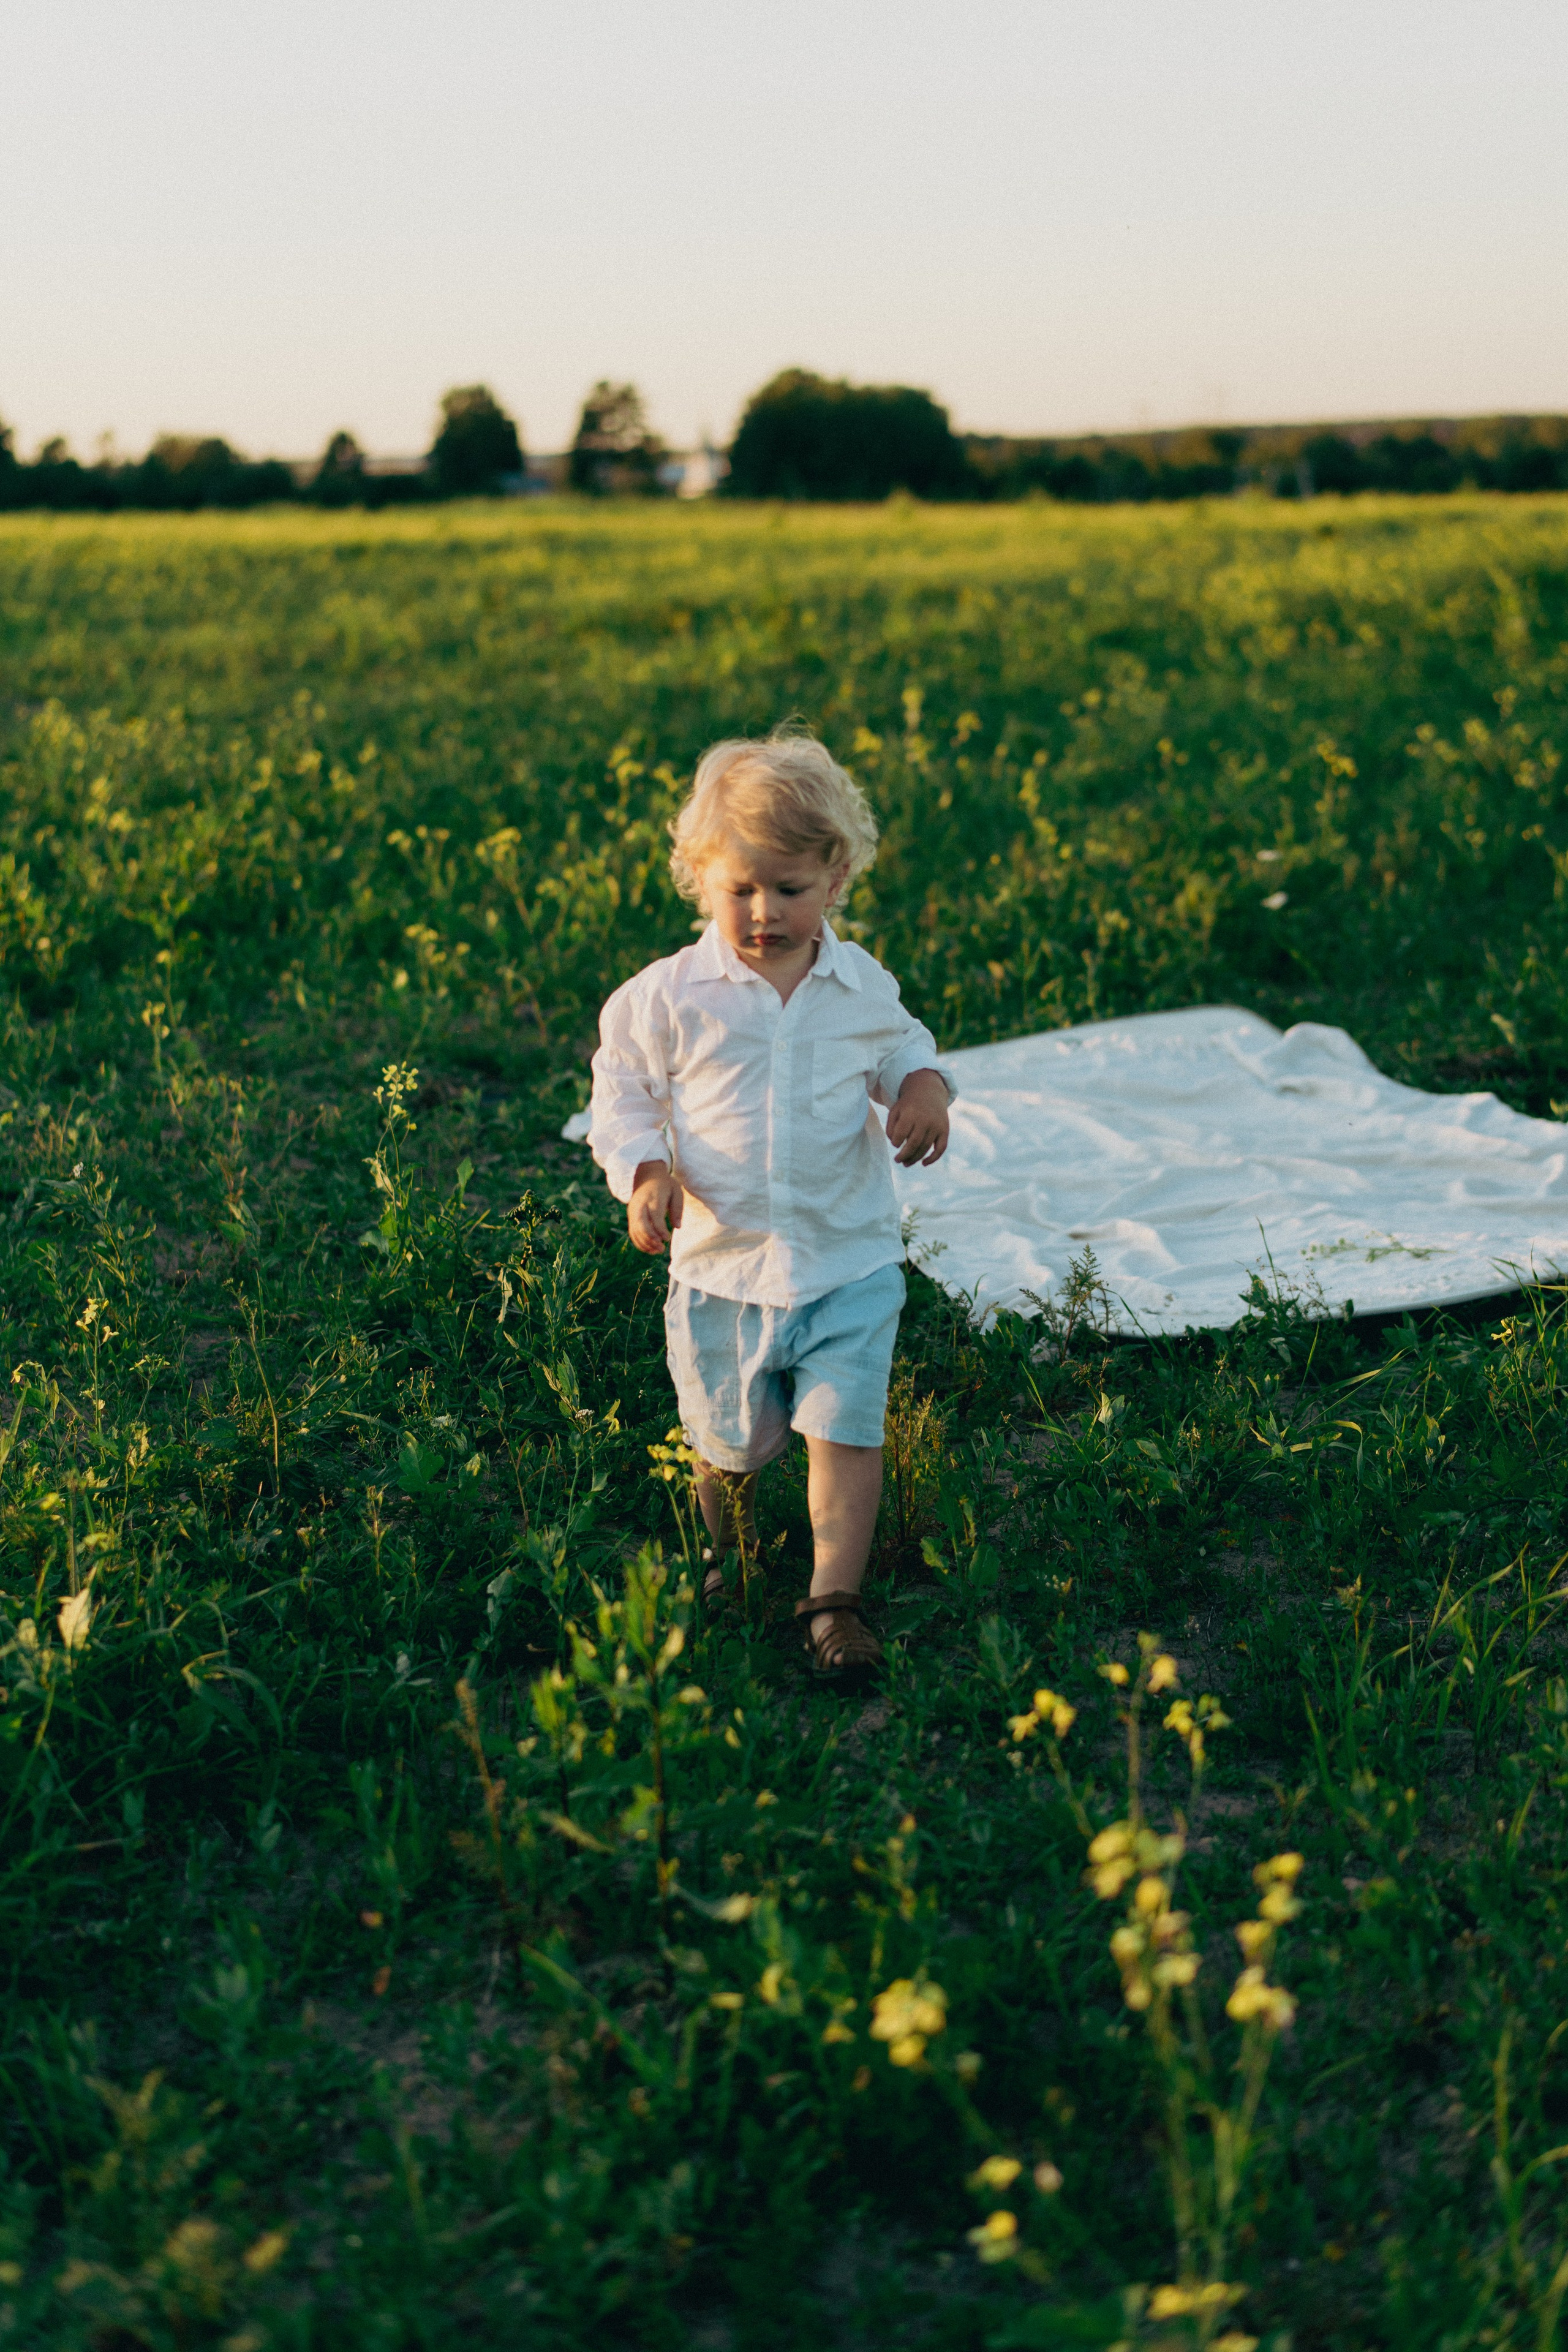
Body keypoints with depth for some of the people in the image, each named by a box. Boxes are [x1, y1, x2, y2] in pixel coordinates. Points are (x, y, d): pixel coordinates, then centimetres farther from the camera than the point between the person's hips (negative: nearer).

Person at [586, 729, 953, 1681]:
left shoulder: (864, 987, 0)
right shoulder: (666, 997, -8)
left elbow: (899, 1048, 21)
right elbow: (622, 1095, 1)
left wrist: (923, 1086, -2)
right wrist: (646, 1174, -17)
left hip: (851, 1259, 0)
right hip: (722, 1261, 0)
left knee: (844, 1430, -8)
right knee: (728, 1441, 13)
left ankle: (836, 1599, 4)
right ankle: (733, 1561, 42)